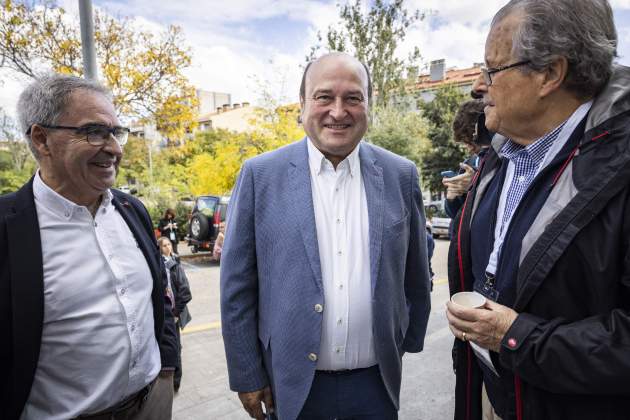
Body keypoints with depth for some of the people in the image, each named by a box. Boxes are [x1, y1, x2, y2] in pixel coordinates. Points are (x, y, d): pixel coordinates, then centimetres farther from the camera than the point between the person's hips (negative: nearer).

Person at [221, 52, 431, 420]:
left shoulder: (401, 175, -4)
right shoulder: (260, 174, -9)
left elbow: (415, 275, 6)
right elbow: (237, 286, -6)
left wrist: (409, 343, 13)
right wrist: (247, 376, -3)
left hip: (378, 380, 2)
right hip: (294, 382, -1)